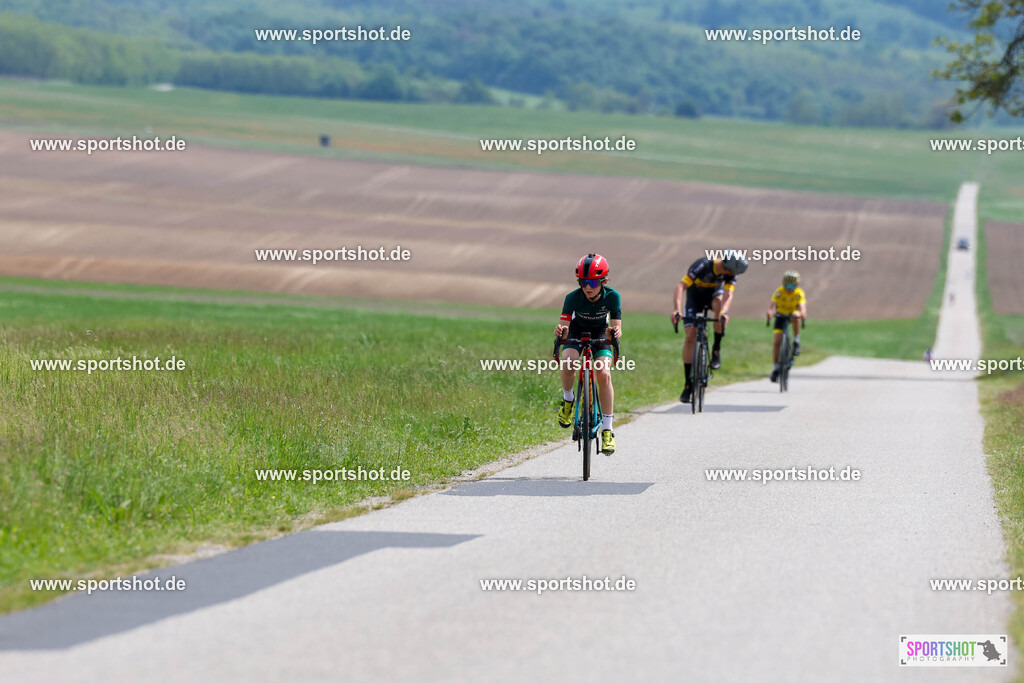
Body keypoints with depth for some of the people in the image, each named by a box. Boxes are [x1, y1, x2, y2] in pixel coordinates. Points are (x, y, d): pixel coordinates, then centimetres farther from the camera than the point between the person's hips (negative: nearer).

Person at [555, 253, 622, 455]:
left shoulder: (612, 296, -26)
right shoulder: (573, 298, -28)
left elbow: (617, 328, -27)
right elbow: (564, 325, -30)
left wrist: (614, 332, -50)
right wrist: (560, 331, -53)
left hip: (600, 335, 0)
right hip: (576, 334, 0)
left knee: (604, 374, -23)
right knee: (568, 362, -32)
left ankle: (607, 430, -16)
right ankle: (568, 400, -2)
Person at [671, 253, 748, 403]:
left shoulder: (731, 272, -24)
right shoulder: (703, 266, -35)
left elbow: (728, 294, -34)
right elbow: (680, 286, -41)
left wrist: (724, 312, -55)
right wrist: (677, 309, -55)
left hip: (714, 292, 2)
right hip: (695, 295, -2)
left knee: (719, 304, -36)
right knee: (690, 337, -14)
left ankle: (716, 350, -19)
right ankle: (688, 384, -7)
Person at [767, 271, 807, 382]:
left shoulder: (799, 293, -24)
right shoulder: (779, 292, -24)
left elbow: (802, 305, -39)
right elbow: (772, 303, -38)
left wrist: (803, 313, -63)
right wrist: (770, 311, -61)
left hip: (793, 313, 0)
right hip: (781, 315, 0)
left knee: (796, 317, -38)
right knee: (777, 341, -12)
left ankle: (796, 342, -19)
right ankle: (775, 368, -2)